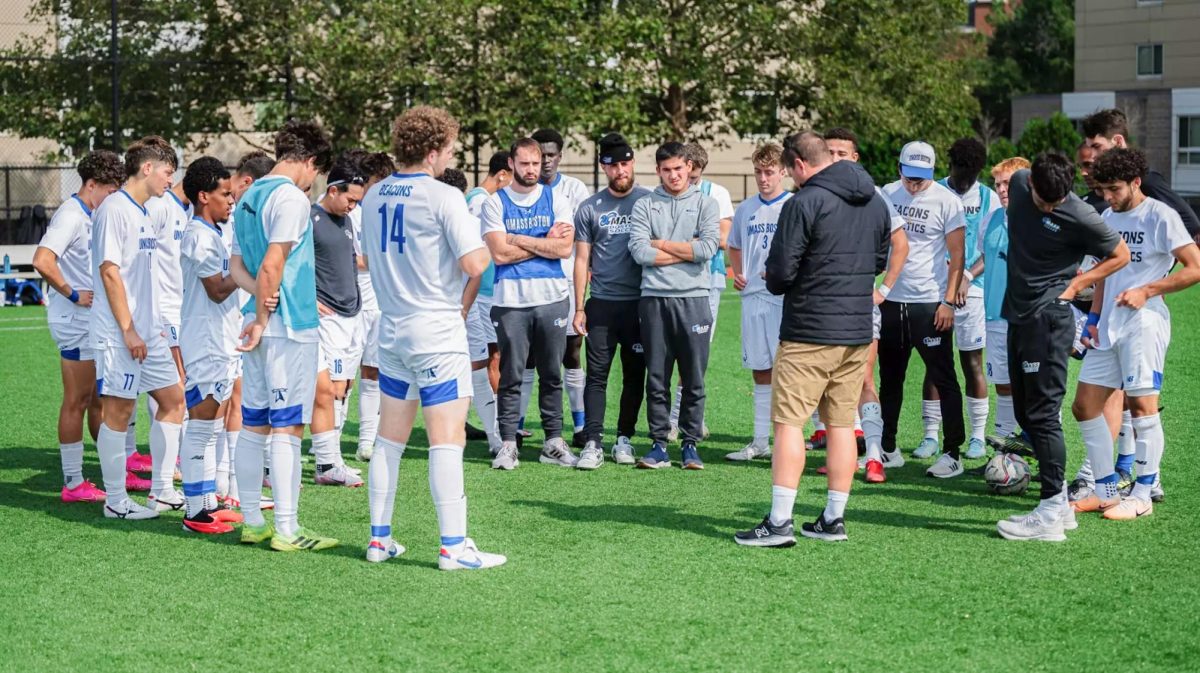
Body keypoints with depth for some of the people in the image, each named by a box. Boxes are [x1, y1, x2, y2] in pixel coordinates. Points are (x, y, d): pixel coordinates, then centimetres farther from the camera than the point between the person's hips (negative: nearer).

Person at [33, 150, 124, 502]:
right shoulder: (70, 215, -15)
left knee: (99, 399, 16)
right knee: (77, 401, -4)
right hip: (76, 322, -9)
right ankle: (73, 483, 2)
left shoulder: (90, 216, 14)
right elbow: (42, 261, -28)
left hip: (93, 321, 9)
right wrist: (73, 294, -20)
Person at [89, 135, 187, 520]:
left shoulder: (141, 213, 15)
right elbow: (109, 271, -17)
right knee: (119, 410, -2)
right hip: (119, 336, -9)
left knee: (172, 399, 10)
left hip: (147, 333, 9)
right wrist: (128, 330, -18)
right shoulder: (114, 210, -12)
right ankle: (116, 502, 7)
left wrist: (154, 325, 18)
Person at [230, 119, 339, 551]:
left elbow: (236, 266, 14)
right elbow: (272, 265, -18)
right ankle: (287, 530, -4)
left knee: (253, 426, 11)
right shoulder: (291, 197, -12)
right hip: (290, 326, -9)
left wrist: (261, 296, -1)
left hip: (261, 324, 9)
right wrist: (262, 318, -10)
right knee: (287, 427, -6)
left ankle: (252, 522, 17)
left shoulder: (248, 198, 16)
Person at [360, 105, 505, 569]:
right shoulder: (444, 197, -13)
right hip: (437, 331, -7)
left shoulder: (374, 196, 9)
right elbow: (474, 265, -16)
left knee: (390, 438, 13)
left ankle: (380, 539, 17)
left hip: (391, 329, 7)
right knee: (447, 439, -5)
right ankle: (453, 546, -6)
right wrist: (483, 244, 3)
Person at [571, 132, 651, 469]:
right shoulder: (590, 209, 7)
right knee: (597, 375, -4)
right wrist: (579, 308, 2)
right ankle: (593, 443, -5)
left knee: (635, 375, 6)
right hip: (601, 304, 0)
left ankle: (624, 439, 16)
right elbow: (582, 259, 8)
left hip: (640, 302, 0)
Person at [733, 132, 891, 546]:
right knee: (841, 423, 11)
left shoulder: (805, 203, -13)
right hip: (859, 331, 7)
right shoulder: (876, 203, 11)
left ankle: (780, 522, -7)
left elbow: (780, 271, -14)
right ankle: (834, 519, 15)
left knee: (788, 422, -4)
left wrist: (777, 285, 7)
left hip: (810, 330, -7)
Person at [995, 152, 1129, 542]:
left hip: (1048, 319, -8)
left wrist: (1075, 284, -7)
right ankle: (1059, 503, 18)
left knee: (1042, 415, -10)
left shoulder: (1079, 217, -16)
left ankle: (1050, 514, -8)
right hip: (1018, 316, 8)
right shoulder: (1018, 184, 2)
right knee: (1025, 414, 11)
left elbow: (1121, 255, -3)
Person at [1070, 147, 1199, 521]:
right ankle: (1106, 490, 15)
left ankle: (1142, 496, 1)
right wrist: (1093, 317, 14)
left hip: (1144, 325, -8)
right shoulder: (1107, 218, 14)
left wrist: (1146, 291, -16)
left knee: (1142, 406, -7)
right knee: (1085, 405, 6)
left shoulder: (1161, 216, -8)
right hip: (1108, 327, 8)